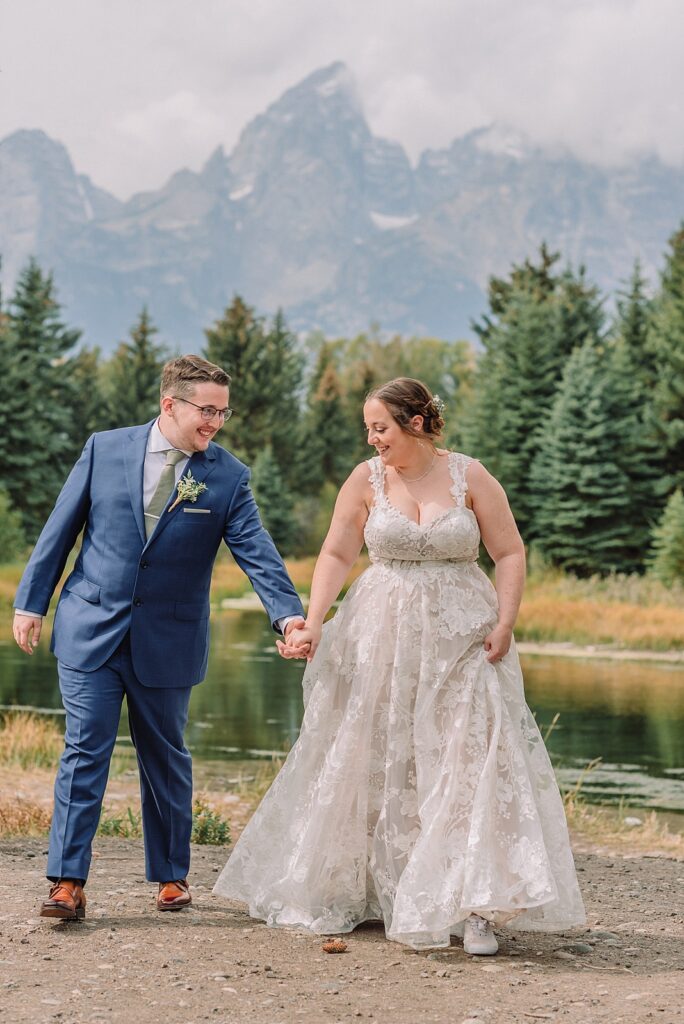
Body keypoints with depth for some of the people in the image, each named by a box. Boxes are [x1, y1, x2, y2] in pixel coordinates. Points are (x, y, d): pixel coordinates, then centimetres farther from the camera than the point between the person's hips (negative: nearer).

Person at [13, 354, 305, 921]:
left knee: (166, 758, 12)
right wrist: (31, 602, 3)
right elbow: (59, 531, 4)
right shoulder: (105, 449, -2)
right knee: (85, 751, -3)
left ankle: (172, 874, 26)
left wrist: (289, 614, -26)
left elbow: (256, 551, -11)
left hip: (168, 641, 1)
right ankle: (68, 882, 0)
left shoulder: (228, 476, -3)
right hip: (91, 630, 0)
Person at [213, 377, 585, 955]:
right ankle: (340, 891, 25)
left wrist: (504, 624, -12)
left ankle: (472, 909, -4)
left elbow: (511, 554, 0)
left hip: (462, 641, -1)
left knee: (470, 764, -8)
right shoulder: (366, 480, 0)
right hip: (381, 641, 2)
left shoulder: (471, 478, -3)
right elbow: (337, 554, -3)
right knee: (369, 765, 9)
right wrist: (312, 624, -13)